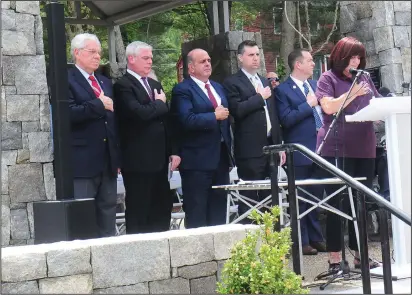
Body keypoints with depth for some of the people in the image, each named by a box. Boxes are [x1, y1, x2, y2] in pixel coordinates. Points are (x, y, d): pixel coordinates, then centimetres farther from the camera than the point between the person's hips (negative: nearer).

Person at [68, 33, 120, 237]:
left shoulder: (105, 82, 20)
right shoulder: (66, 80, -5)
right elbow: (68, 113, -20)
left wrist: (118, 157, 17)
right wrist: (99, 104, -17)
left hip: (107, 162, 7)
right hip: (82, 162, -7)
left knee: (108, 212, 10)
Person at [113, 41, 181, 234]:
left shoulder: (155, 85, 19)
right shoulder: (123, 86, -8)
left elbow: (166, 120, 20)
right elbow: (139, 113, -25)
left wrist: (173, 151, 12)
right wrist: (159, 103, -6)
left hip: (159, 160, 8)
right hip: (138, 161, -8)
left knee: (162, 208, 10)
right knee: (138, 212, -3)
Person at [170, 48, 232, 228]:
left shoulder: (218, 87, 18)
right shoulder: (182, 90, -8)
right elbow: (187, 120, -23)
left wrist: (228, 148, 17)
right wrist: (215, 116, -14)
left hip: (220, 158, 8)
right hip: (197, 160, -7)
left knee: (218, 213, 12)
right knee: (196, 215, -3)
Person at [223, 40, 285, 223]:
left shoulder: (265, 82, 20)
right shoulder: (232, 83, -2)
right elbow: (236, 110, -19)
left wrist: (280, 146, 18)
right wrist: (260, 97, -10)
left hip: (270, 147, 7)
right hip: (250, 150, -7)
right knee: (249, 199, -6)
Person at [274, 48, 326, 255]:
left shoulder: (315, 85, 12)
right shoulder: (283, 90, -8)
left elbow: (324, 110, 19)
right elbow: (286, 119, -17)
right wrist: (308, 104, -16)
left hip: (319, 149, 6)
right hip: (300, 152, -6)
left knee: (316, 197, 12)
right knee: (301, 199, 1)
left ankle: (315, 238, 21)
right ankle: (302, 241, 7)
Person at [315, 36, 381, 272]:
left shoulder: (365, 78, 16)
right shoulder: (328, 79, 1)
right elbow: (329, 107, -12)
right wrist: (353, 92, -14)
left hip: (364, 148, 5)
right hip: (337, 149, -5)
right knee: (338, 202, -2)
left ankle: (361, 254, 17)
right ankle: (335, 258, 2)